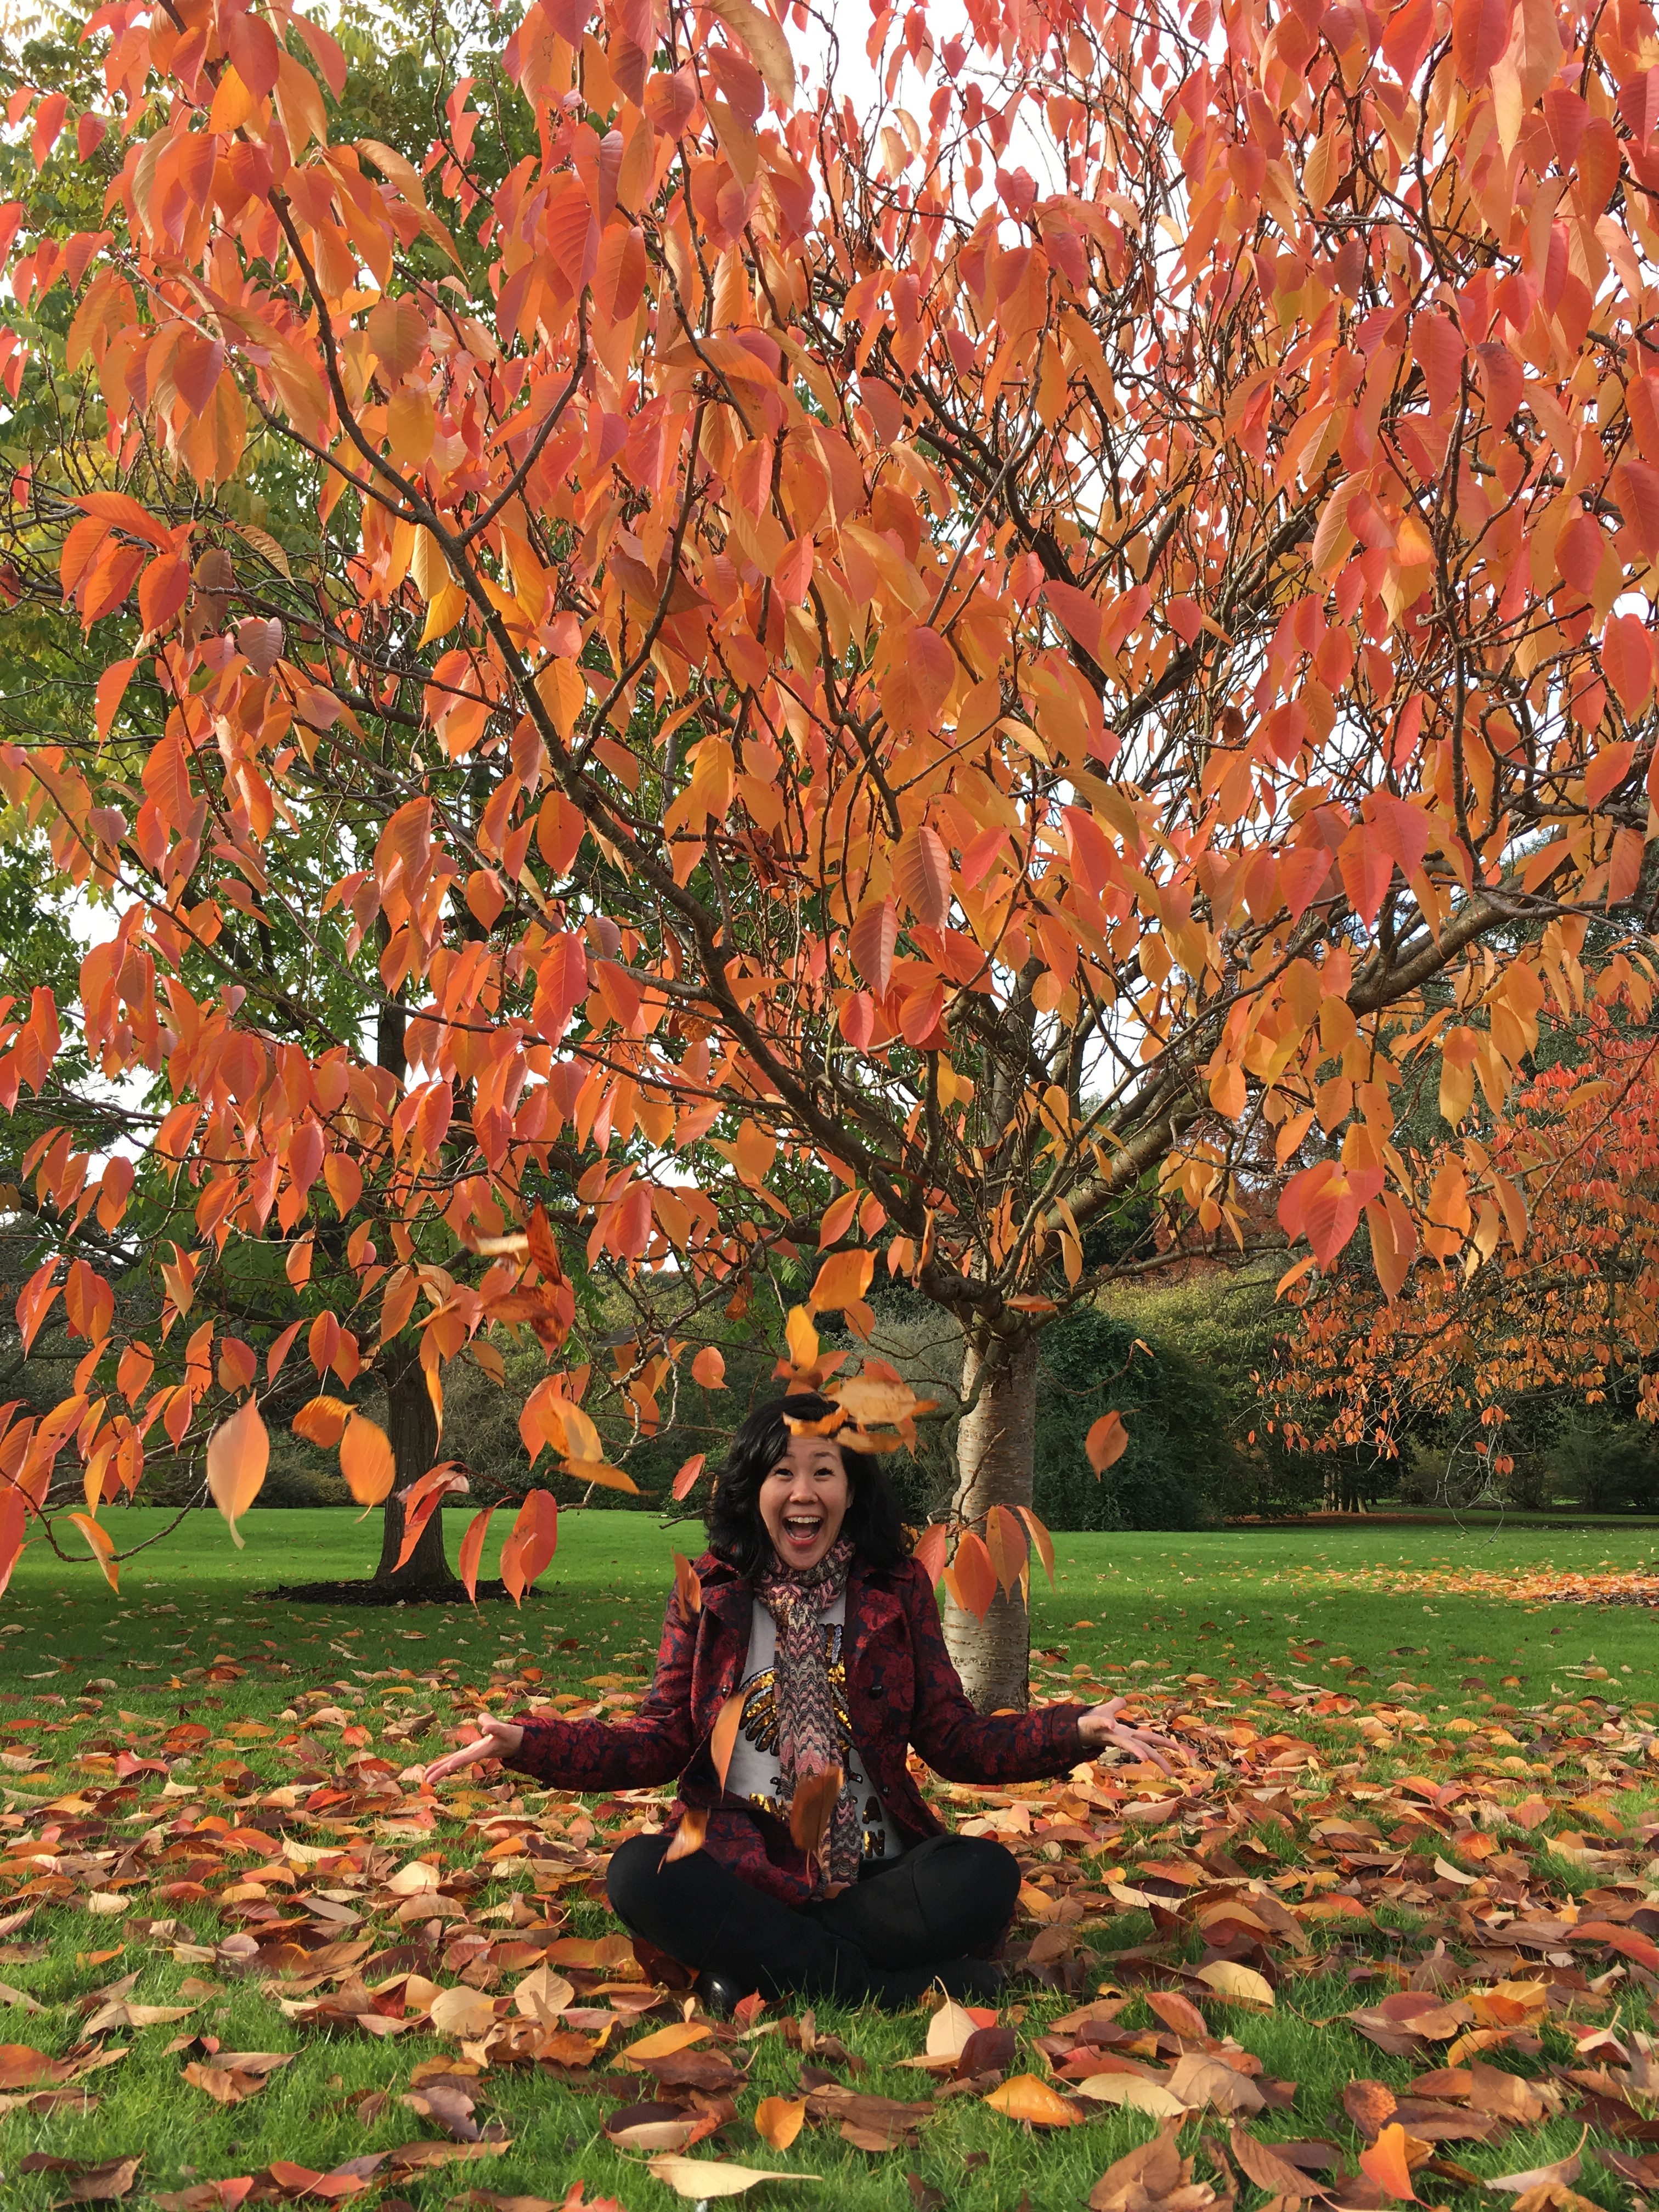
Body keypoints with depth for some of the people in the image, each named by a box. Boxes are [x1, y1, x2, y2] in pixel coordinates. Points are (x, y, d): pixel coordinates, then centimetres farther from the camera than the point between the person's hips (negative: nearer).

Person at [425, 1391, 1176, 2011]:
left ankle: (761, 1967, -20)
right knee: (636, 1873, -30)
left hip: (875, 1881, 0)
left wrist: (1078, 1730, -11)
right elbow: (661, 1741, 3)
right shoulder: (709, 1594, 6)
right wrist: (526, 1743, -10)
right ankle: (902, 1985, -26)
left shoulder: (897, 1590, 6)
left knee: (985, 1874, -28)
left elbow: (955, 1739, 4)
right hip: (742, 1878, 0)